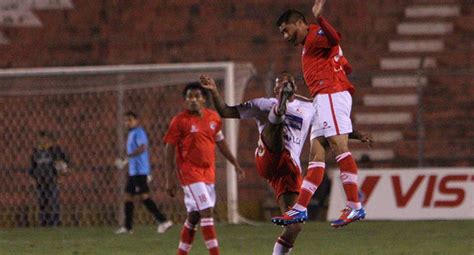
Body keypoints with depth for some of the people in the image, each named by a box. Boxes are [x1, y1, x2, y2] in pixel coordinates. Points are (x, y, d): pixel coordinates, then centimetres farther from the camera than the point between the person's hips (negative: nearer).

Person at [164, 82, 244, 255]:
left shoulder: (213, 117, 8)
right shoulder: (179, 121, -8)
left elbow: (221, 143, 20)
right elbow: (170, 150, -7)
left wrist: (235, 164, 20)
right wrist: (170, 179, -11)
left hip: (208, 172, 6)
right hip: (190, 172, -6)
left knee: (194, 216, 10)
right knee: (207, 211, -14)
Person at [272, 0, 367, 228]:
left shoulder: (316, 34, -1)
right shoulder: (308, 45, 27)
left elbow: (334, 38, -25)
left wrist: (319, 18, -41)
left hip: (331, 95, -10)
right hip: (323, 99, 10)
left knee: (338, 146, -16)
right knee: (316, 154, 6)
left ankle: (354, 207, -22)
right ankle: (300, 208, 3)